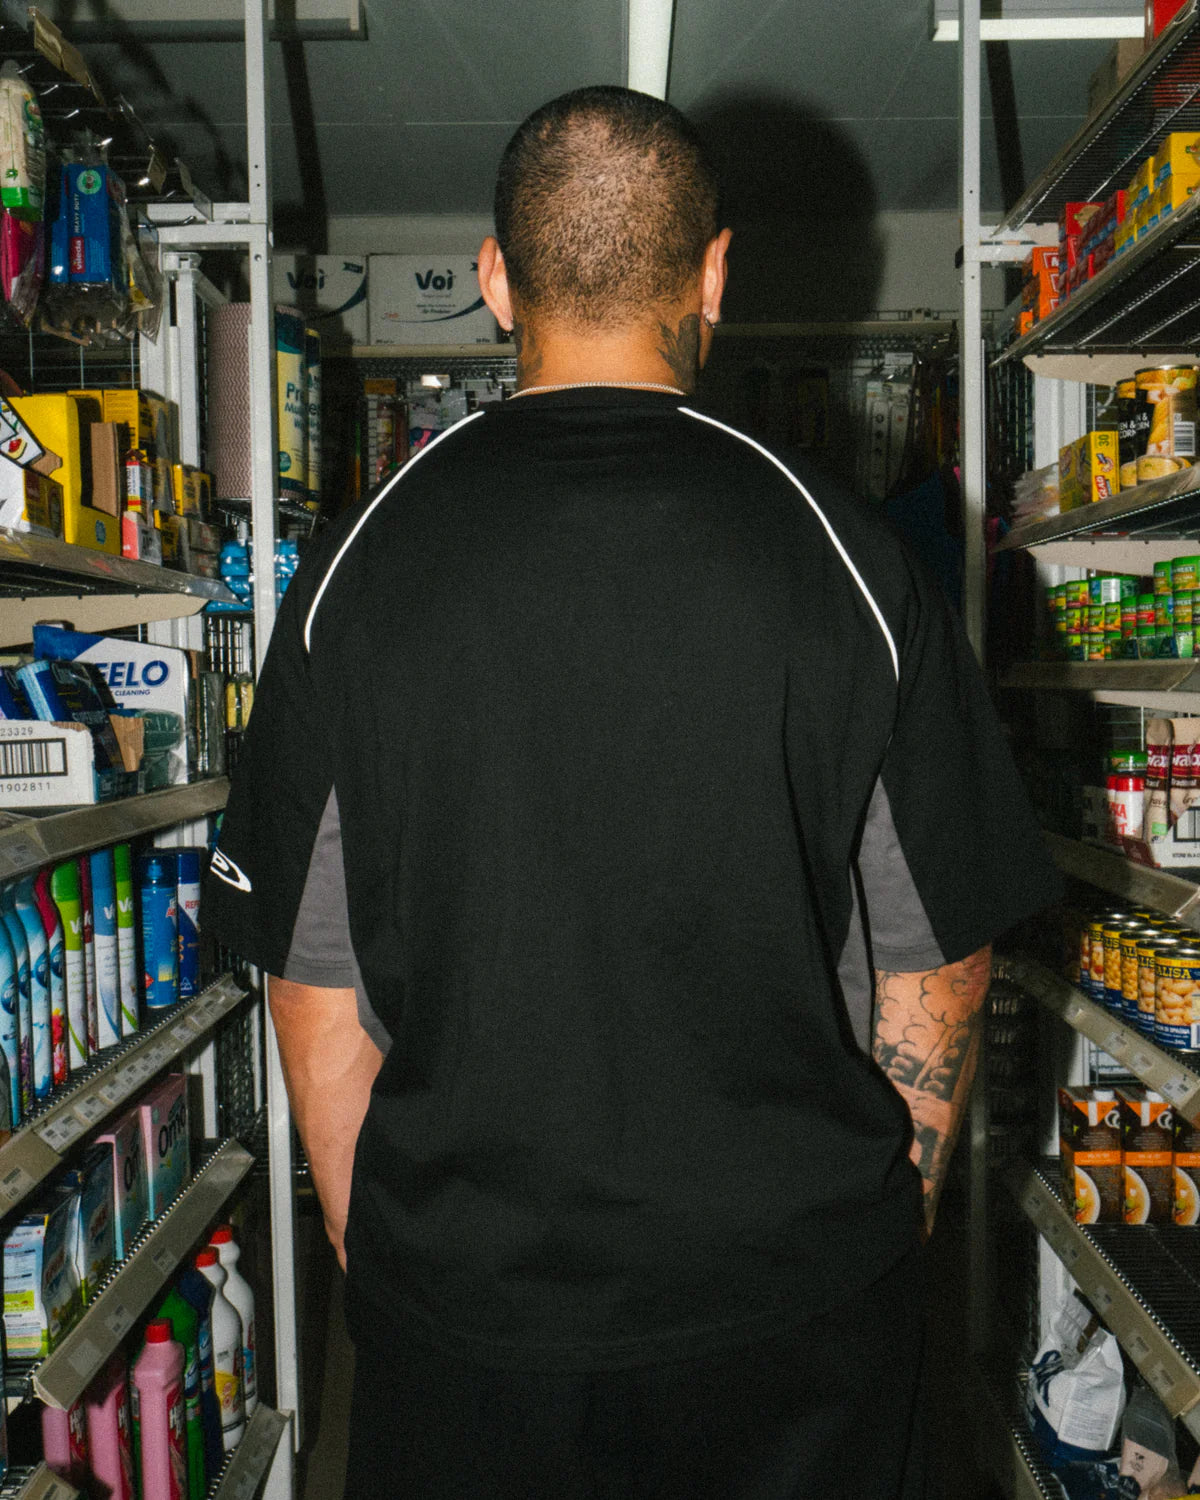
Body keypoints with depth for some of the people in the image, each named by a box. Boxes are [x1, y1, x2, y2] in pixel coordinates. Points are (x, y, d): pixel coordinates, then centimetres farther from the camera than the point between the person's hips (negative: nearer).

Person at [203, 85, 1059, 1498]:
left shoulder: (360, 562, -9)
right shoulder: (848, 559, -11)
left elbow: (314, 982, -4)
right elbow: (936, 962, -4)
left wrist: (375, 1251, 11)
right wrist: (886, 1219, 12)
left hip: (461, 1306, 1)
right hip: (798, 1323, 0)